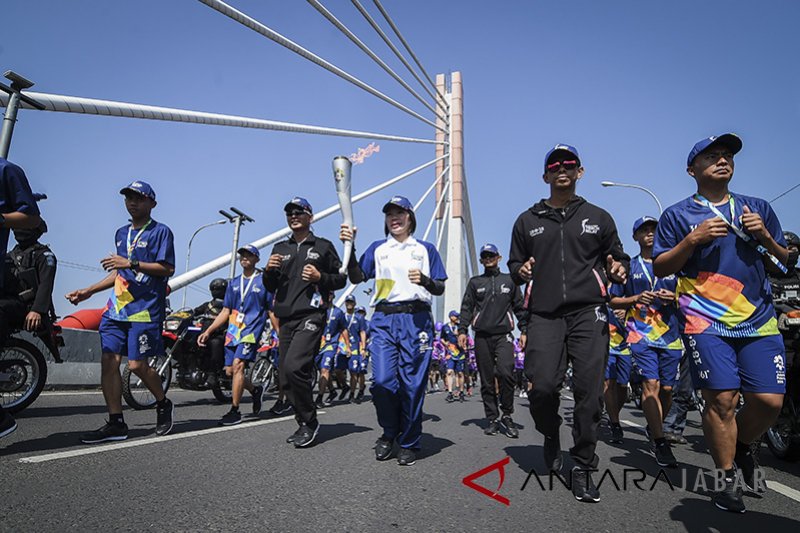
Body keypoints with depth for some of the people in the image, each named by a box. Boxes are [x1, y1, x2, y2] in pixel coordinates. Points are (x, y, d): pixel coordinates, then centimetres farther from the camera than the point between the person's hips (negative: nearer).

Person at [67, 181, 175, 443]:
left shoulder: (160, 231, -2)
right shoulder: (121, 233, 21)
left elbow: (168, 268, -11)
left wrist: (131, 263, -18)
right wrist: (88, 291, 22)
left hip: (145, 308, -7)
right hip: (117, 306, 7)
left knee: (137, 364, -9)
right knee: (109, 360, -1)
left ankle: (163, 404, 17)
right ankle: (116, 423, 6)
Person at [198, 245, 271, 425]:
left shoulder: (264, 281, 3)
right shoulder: (233, 283, 17)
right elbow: (226, 311, 16)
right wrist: (208, 331, 8)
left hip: (252, 329, -6)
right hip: (233, 330, 6)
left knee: (238, 365, -20)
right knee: (230, 370, 5)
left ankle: (235, 411, -14)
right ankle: (255, 390, 31)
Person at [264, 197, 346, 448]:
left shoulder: (323, 246, 9)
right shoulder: (280, 248, 20)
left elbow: (341, 278, 9)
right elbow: (270, 287, 20)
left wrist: (320, 277, -10)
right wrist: (269, 271, -1)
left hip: (311, 316, -6)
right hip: (285, 318, 6)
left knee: (294, 367, -23)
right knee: (285, 378, 5)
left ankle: (310, 421, -5)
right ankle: (304, 424, 20)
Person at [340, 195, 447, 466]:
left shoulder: (426, 249, 15)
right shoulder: (377, 248, 18)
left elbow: (440, 289, 13)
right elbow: (357, 278, 8)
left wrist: (425, 280, -9)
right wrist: (350, 246, -5)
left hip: (416, 319, -1)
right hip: (384, 319, 1)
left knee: (412, 384, -3)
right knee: (383, 381, -9)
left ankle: (409, 444, 14)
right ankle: (389, 433, 17)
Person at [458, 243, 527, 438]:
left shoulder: (509, 280, 13)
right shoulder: (475, 282, 14)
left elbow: (520, 308, 14)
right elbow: (466, 308, 10)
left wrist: (524, 331, 5)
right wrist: (462, 330, -2)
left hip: (503, 335, -1)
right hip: (482, 336, 2)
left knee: (505, 373, -20)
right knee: (487, 380, 4)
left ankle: (507, 416, -3)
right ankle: (492, 419, 15)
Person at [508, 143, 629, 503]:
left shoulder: (598, 218, 17)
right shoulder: (528, 221, 17)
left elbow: (617, 256, 21)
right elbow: (514, 263, 22)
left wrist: (619, 269, -2)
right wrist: (521, 271, -2)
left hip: (589, 312, 0)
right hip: (544, 314, 0)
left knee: (589, 391, -5)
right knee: (542, 386, -12)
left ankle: (583, 468, 10)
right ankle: (551, 436, 20)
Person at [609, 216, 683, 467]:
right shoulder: (628, 267, 11)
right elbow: (614, 300, 10)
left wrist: (673, 297, -5)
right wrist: (635, 299, -8)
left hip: (671, 333, 3)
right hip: (641, 333, -2)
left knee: (667, 388, 5)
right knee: (651, 384, -14)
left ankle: (654, 428, 30)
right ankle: (660, 442, -11)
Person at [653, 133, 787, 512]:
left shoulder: (758, 208, 17)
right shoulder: (677, 215, 7)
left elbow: (782, 264, 18)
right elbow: (660, 268, 2)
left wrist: (765, 237, -2)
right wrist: (693, 239, -12)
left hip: (759, 319, 4)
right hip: (706, 321, -3)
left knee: (769, 400, -3)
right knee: (721, 399, -8)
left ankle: (739, 448, 28)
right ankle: (729, 480, 10)